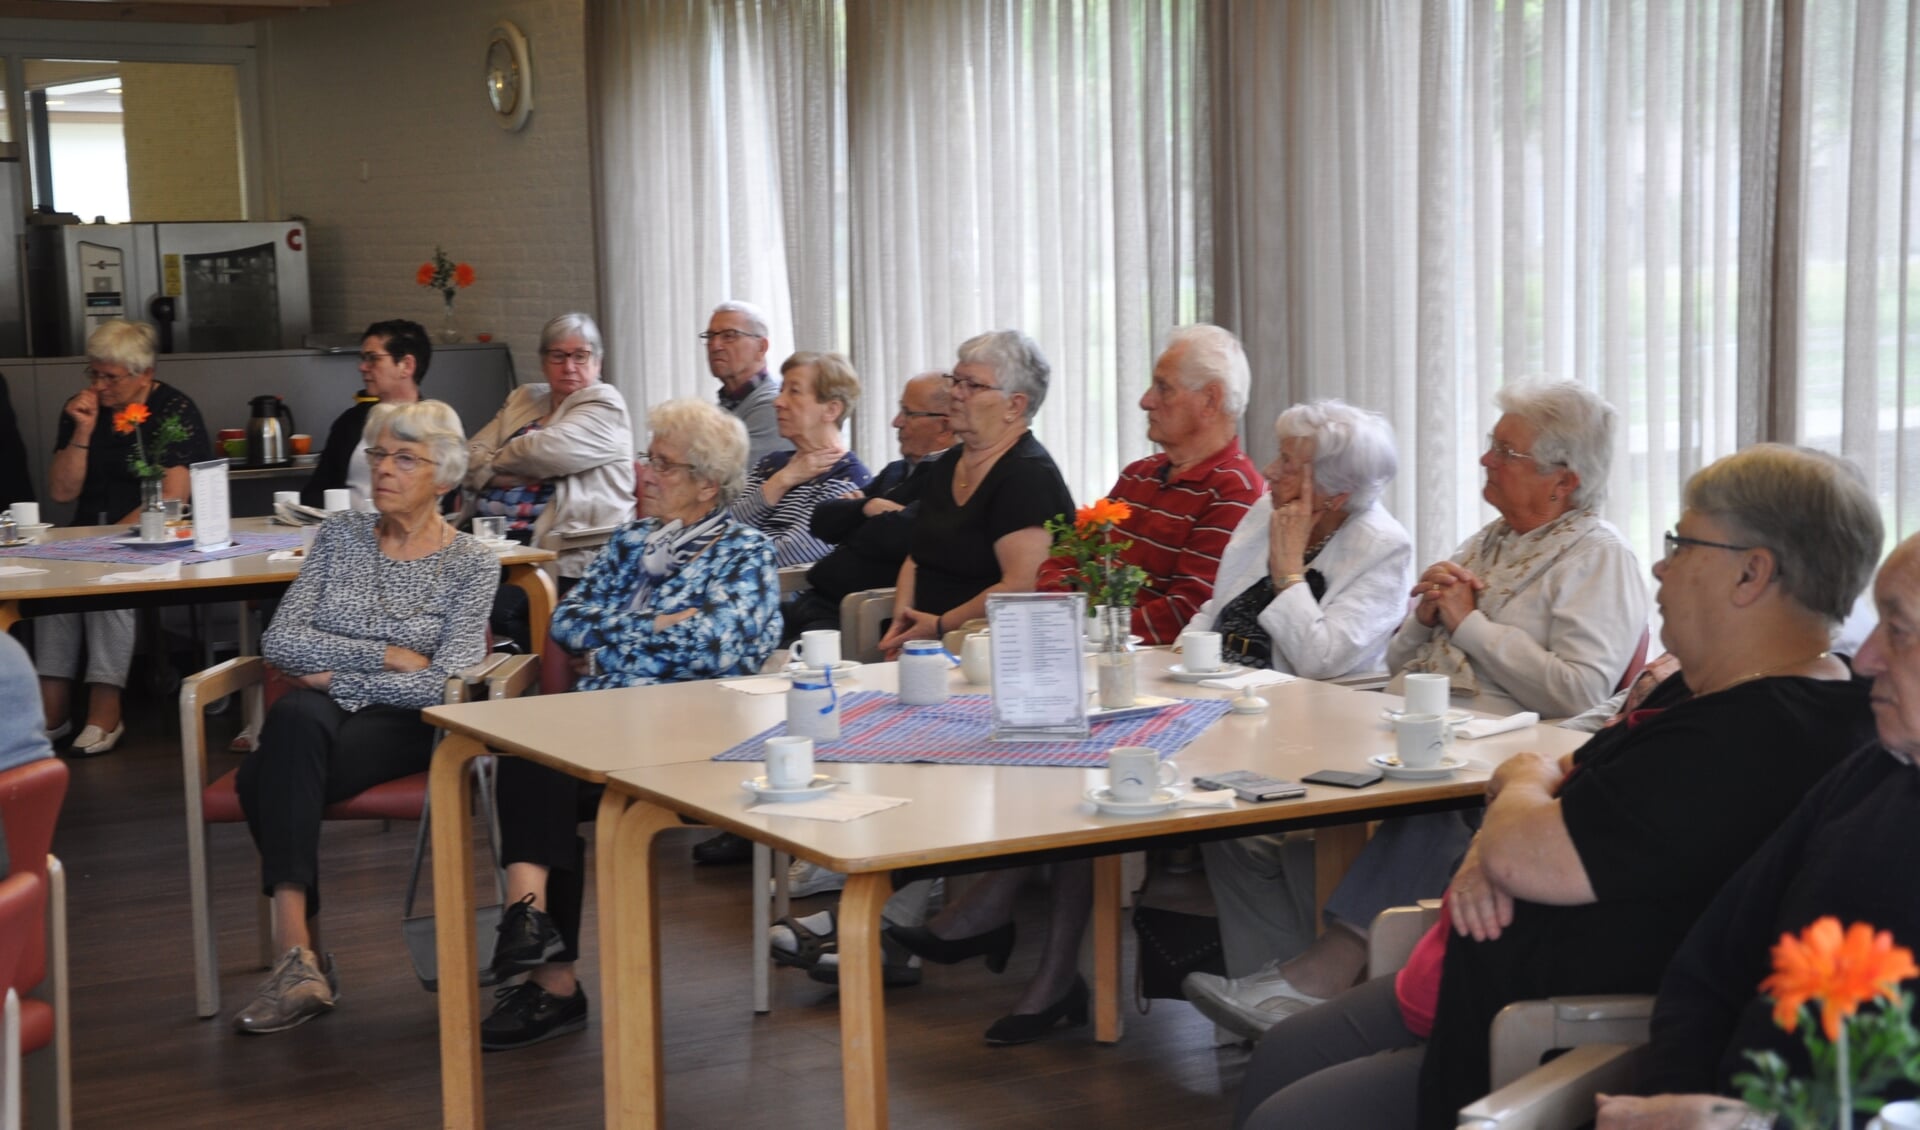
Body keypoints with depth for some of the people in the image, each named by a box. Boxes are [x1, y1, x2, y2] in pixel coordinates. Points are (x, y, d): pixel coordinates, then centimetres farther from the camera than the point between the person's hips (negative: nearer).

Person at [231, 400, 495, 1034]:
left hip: (401, 727, -3)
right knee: (295, 716, -36)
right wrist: (387, 656, -6)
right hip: (317, 719, 3)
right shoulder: (341, 536, 14)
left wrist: (336, 676, -7)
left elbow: (443, 684, -8)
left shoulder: (471, 564, 4)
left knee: (269, 782, -34)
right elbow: (279, 641, 3)